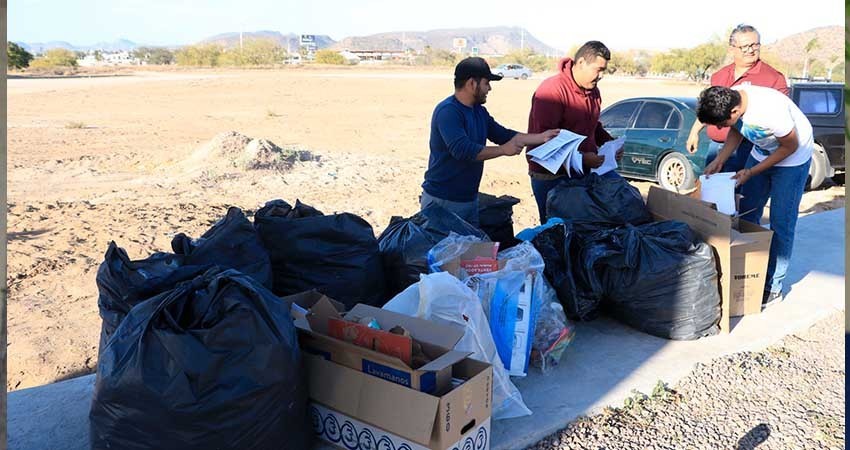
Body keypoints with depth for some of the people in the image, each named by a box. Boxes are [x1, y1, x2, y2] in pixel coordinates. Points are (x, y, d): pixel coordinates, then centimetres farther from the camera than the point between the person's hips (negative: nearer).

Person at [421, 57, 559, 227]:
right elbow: (462, 150, -28)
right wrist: (503, 150, -21)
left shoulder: (479, 111, 11)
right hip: (442, 201, -9)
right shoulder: (447, 111, -18)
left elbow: (503, 135, 17)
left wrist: (541, 137, 11)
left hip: (470, 198, 9)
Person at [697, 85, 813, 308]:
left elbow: (790, 146, -22)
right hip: (761, 153, 7)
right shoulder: (728, 100, -19)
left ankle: (773, 288, 4)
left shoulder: (770, 109, -39)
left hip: (793, 157, -6)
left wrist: (751, 172, -21)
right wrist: (718, 161, -11)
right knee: (746, 214, 7)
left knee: (781, 223, -5)